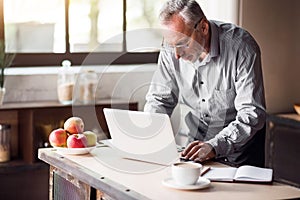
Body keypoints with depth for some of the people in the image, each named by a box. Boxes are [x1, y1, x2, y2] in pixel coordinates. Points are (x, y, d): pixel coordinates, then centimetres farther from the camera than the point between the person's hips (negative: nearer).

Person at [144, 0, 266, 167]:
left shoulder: (242, 46, -24)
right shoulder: (171, 49, -11)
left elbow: (252, 114, -27)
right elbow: (160, 99, 1)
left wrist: (215, 146, -40)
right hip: (197, 133, 4)